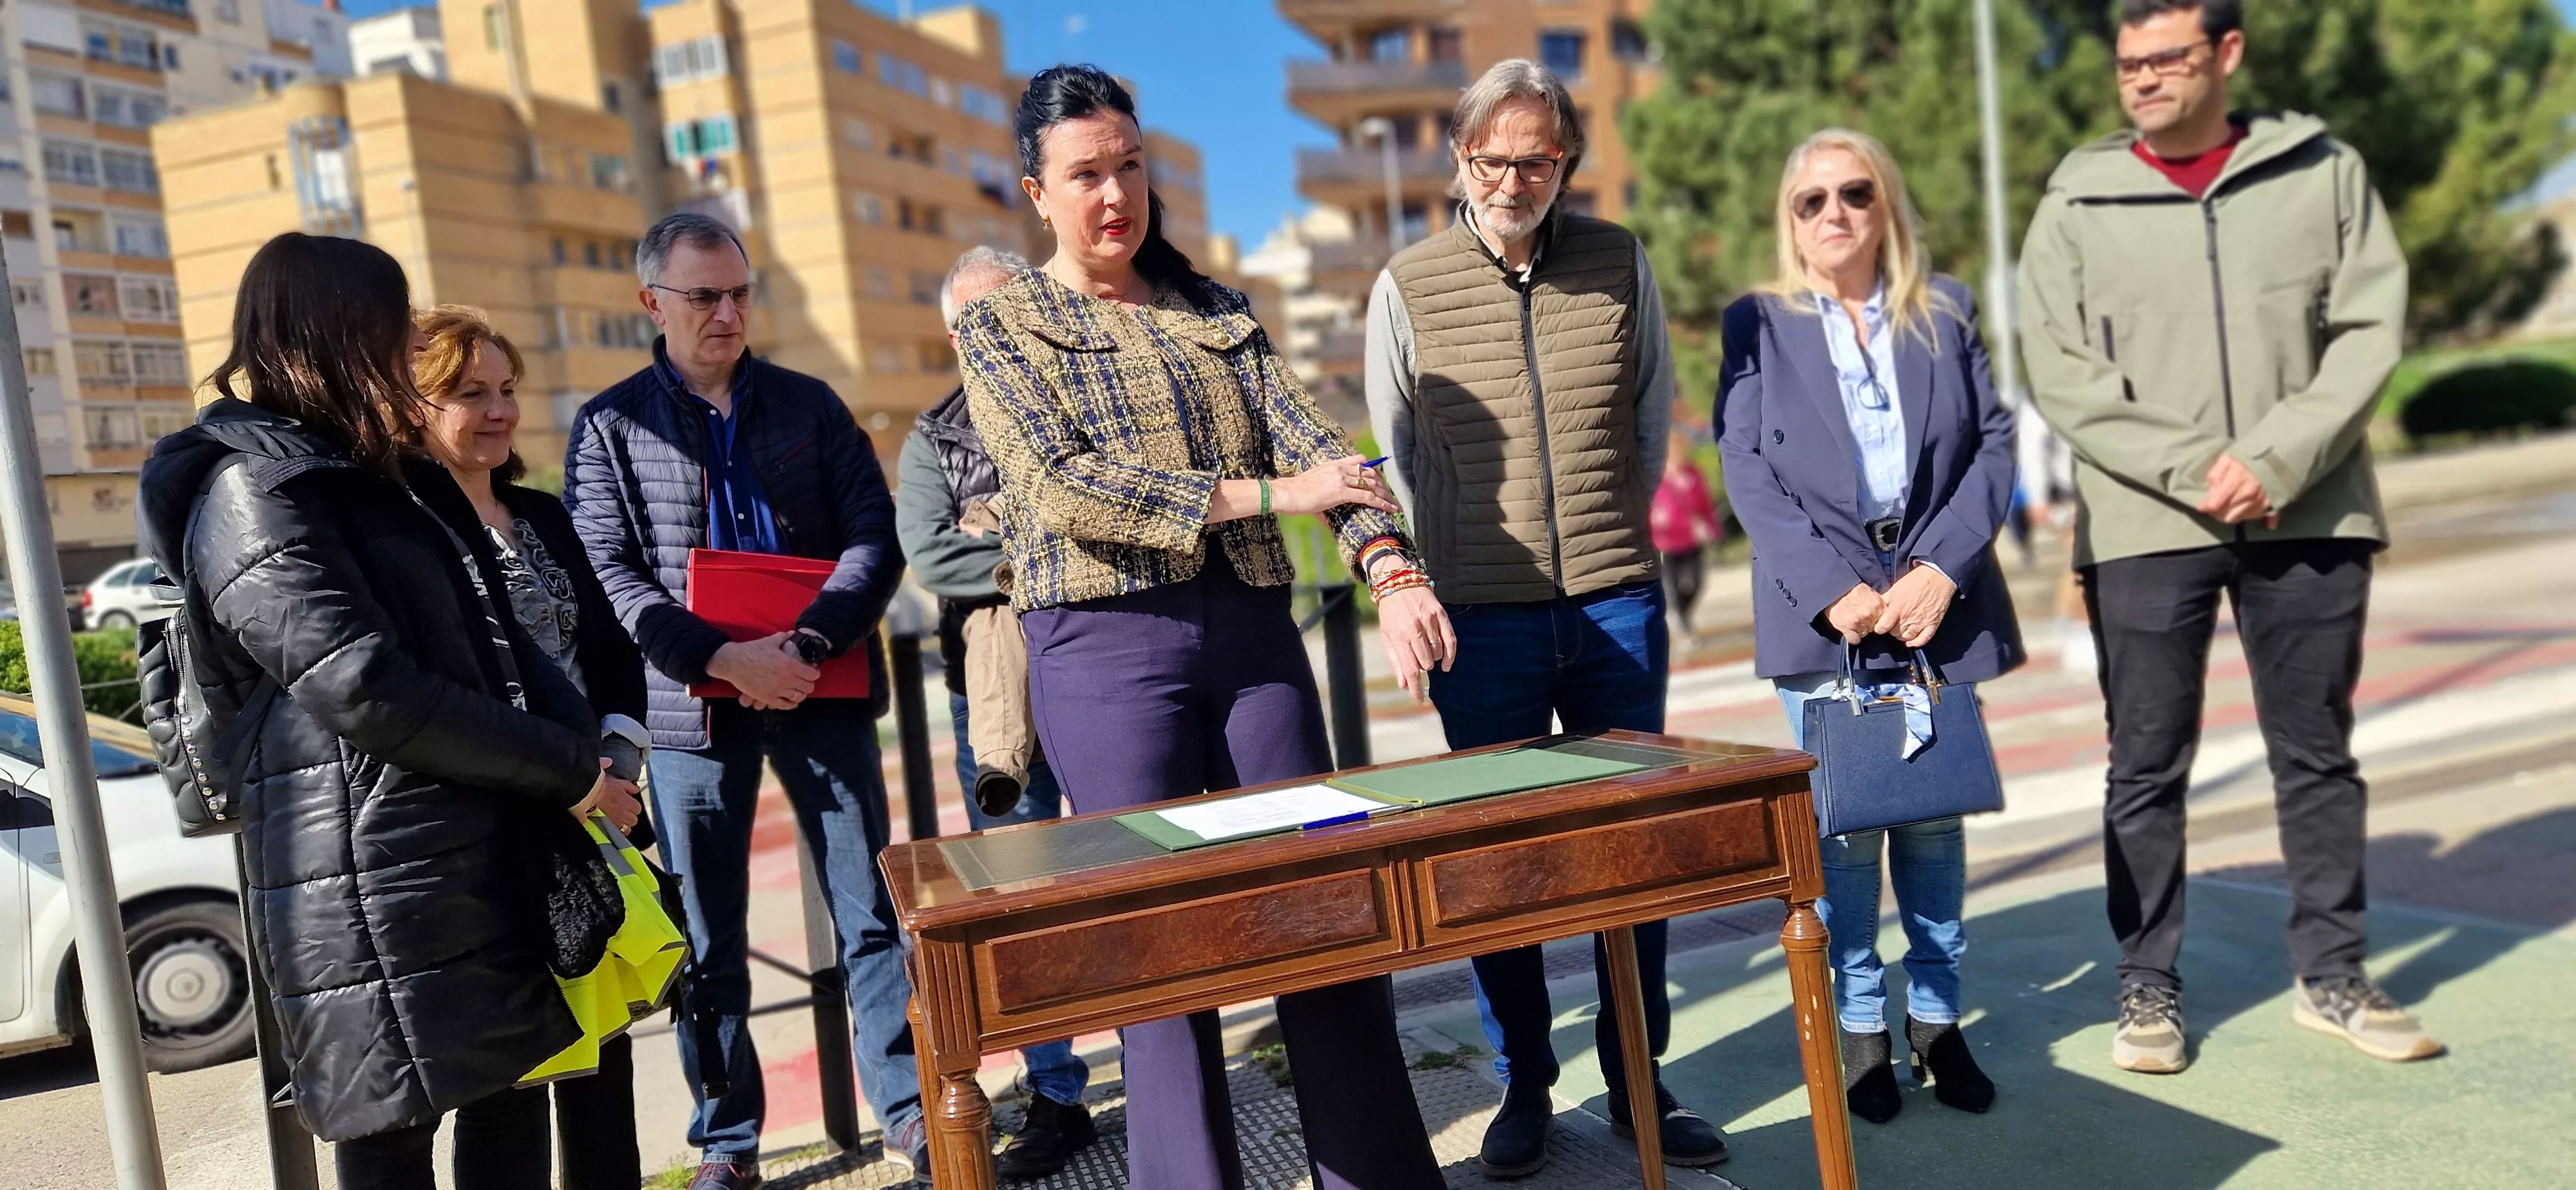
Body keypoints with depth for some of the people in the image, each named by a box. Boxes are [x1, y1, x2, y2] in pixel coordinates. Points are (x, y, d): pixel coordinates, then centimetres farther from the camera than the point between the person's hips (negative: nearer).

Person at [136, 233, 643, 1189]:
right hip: (374, 880, -9)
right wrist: (564, 769, -16)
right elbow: (364, 687, -22)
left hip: (480, 851, 9)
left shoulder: (370, 476, 18)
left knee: (510, 1090, 15)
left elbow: (487, 644, 16)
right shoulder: (253, 489, -12)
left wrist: (578, 743, -2)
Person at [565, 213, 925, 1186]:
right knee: (707, 943, 8)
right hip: (693, 711, 0)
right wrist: (724, 658, -19)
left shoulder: (809, 404, 9)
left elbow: (876, 537, 1)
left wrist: (805, 646, -15)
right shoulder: (609, 426, 5)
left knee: (872, 914, 5)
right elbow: (608, 573, -5)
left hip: (821, 695, 1)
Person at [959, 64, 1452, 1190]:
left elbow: (1313, 441, 2)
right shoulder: (999, 323, 5)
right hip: (1107, 646, -3)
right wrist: (1264, 492, -13)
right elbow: (1064, 485, -10)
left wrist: (1390, 571, -16)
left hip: (1252, 630, 3)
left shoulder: (1213, 309, 15)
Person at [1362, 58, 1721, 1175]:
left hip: (1618, 605, 2)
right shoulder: (1408, 286, -1)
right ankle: (1524, 1086, 23)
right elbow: (1399, 456, 6)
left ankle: (1636, 1078, 26)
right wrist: (1426, 586, 6)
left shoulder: (1620, 263, 3)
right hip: (1482, 619, -1)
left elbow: (1653, 416, 13)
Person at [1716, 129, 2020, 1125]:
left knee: (1934, 815, 8)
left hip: (1938, 598, 2)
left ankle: (1938, 1016, 21)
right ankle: (1860, 1026, 15)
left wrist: (1944, 569, -9)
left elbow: (1994, 444, 5)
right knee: (1844, 827, 1)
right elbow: (1747, 471, -3)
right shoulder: (1757, 324, 5)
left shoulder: (1946, 312, 12)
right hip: (1824, 607, -2)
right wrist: (1833, 589, -13)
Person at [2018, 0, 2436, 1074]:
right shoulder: (2076, 207, 2)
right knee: (2147, 767, 4)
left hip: (2308, 515, 2)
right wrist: (2189, 469, -15)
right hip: (2144, 527, -1)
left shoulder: (2325, 173, 6)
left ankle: (2331, 976, 26)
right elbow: (2061, 377, -5)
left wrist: (2275, 462, -15)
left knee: (2318, 753, 11)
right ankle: (2148, 986, 16)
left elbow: (2370, 332, -1)